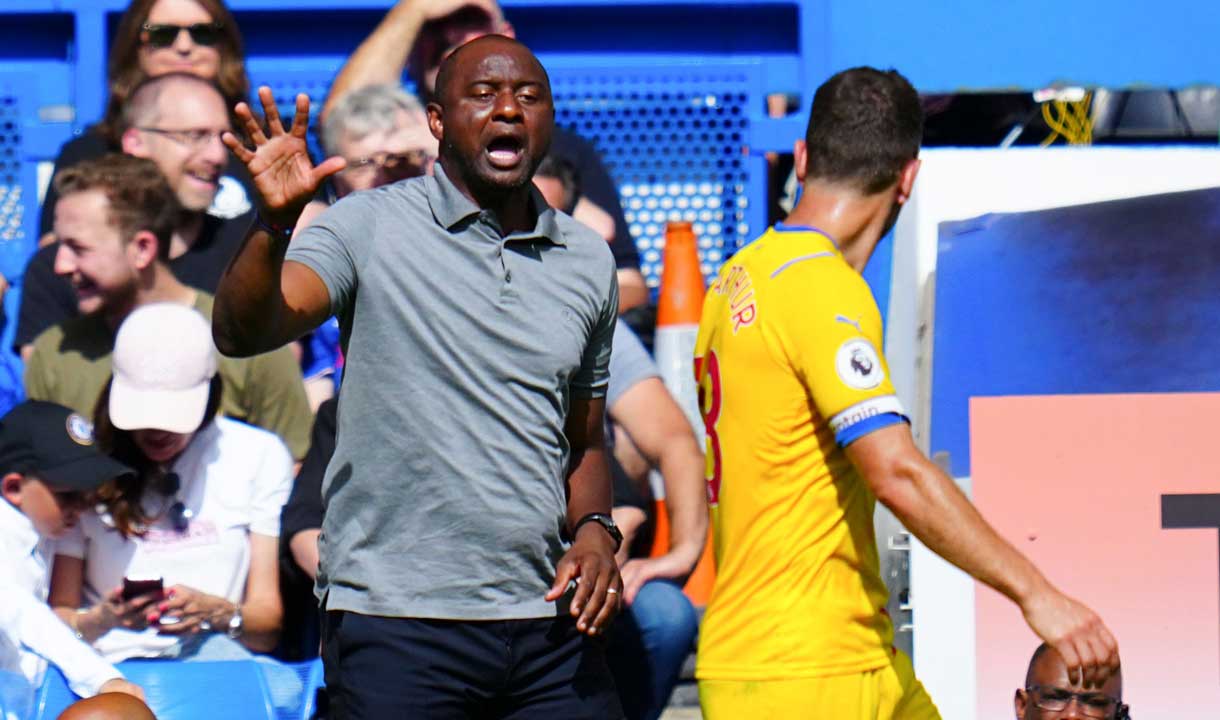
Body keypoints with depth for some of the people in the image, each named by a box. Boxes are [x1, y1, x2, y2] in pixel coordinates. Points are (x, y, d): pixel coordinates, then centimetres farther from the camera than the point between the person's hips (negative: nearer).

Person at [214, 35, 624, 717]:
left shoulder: (589, 260, 13)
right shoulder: (370, 227, -1)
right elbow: (242, 333, -15)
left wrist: (595, 531, 3)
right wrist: (274, 224, -32)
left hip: (549, 625, 4)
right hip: (396, 619, -4)